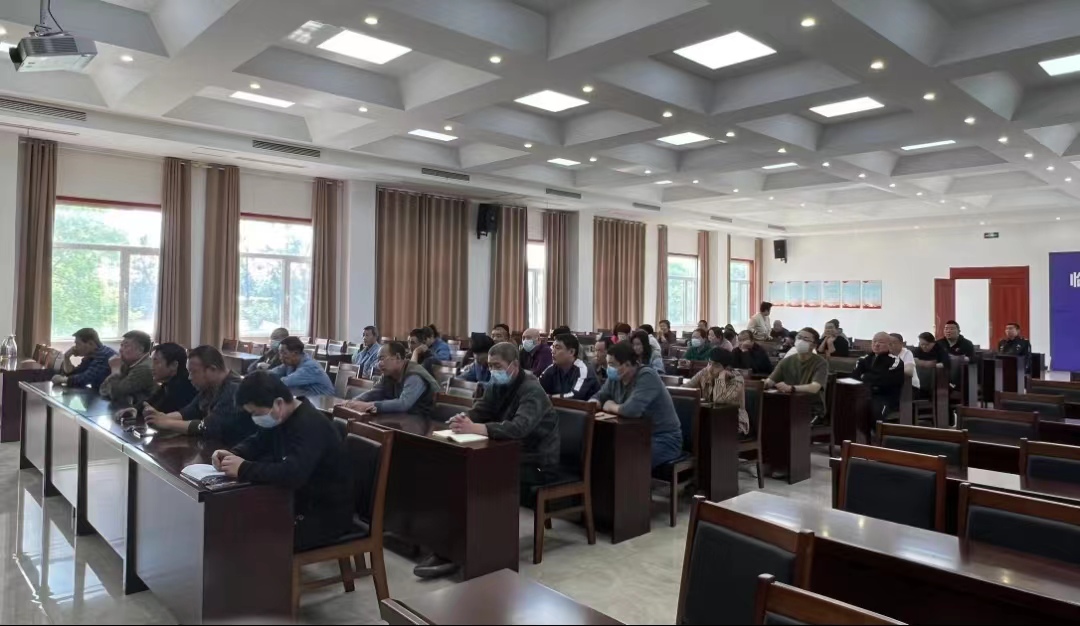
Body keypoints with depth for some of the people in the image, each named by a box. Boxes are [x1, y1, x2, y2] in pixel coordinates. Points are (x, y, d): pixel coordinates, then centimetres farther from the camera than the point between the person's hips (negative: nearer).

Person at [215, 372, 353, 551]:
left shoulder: (310, 426, -29)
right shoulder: (280, 417, 1)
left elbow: (292, 474, -41)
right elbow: (257, 442, 15)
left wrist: (244, 469, -30)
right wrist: (232, 453, -7)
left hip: (328, 514, -9)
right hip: (303, 499, 9)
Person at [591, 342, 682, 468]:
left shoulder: (646, 376, -22)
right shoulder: (616, 378, 2)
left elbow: (632, 409, -35)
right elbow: (598, 397, 12)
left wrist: (611, 406, -15)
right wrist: (594, 403, -13)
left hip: (663, 440, -7)